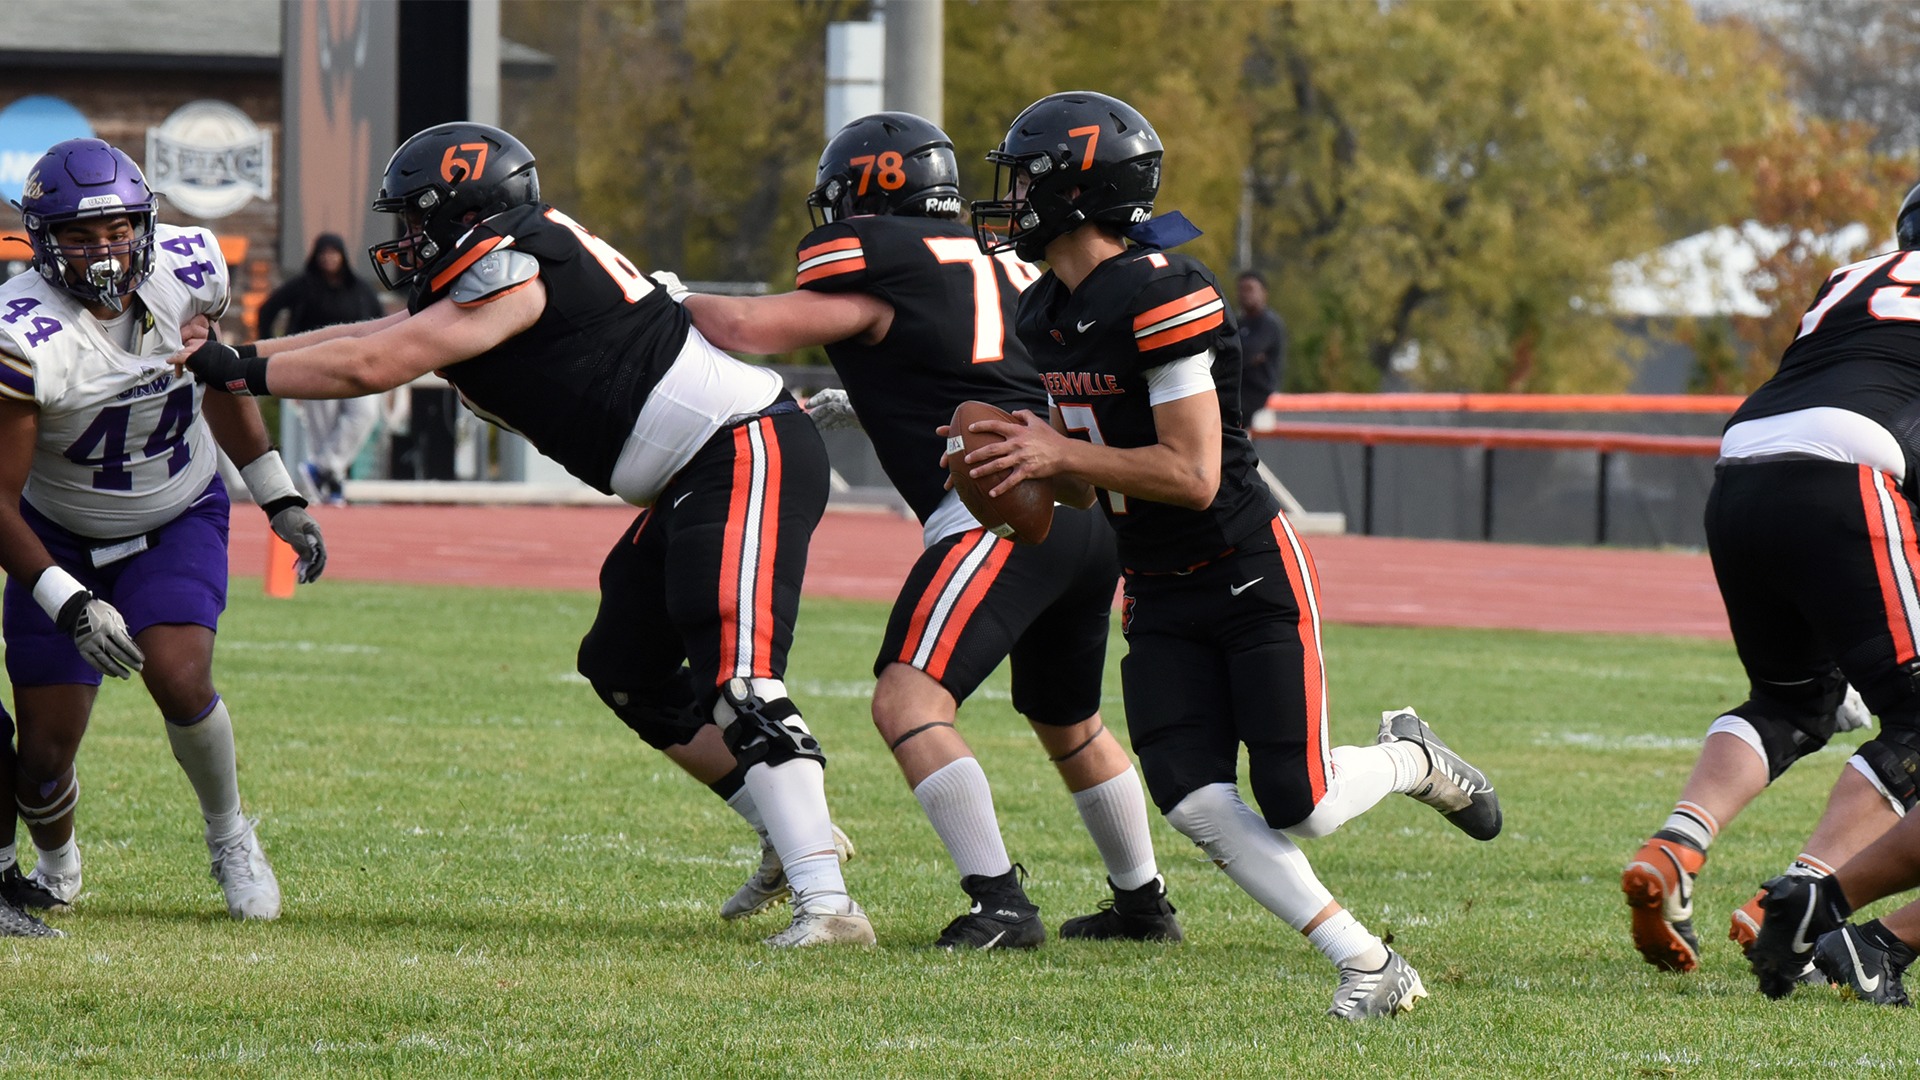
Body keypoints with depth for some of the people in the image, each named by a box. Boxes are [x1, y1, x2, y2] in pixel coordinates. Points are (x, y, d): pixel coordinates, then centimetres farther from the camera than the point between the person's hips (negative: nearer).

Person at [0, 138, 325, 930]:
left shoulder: (189, 271, -16)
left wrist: (281, 501, 10)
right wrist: (70, 604, -32)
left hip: (179, 518, 2)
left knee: (179, 681, -25)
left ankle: (229, 835, 3)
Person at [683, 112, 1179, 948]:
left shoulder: (877, 274, -2)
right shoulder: (998, 269, 22)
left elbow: (745, 330, -6)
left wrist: (675, 298, 12)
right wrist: (867, 411, 38)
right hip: (1086, 520, 9)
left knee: (908, 700, -15)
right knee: (1068, 724, 27)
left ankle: (999, 903, -23)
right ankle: (1142, 903, 39)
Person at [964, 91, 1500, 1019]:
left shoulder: (1163, 296, -22)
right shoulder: (1046, 315, 7)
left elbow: (1193, 475, -24)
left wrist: (1061, 455, -21)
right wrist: (1037, 463, -7)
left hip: (1252, 581, -8)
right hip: (1160, 596, 8)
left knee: (1297, 804, -9)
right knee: (1191, 800, -10)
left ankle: (1410, 760, 24)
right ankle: (1368, 966, -7)